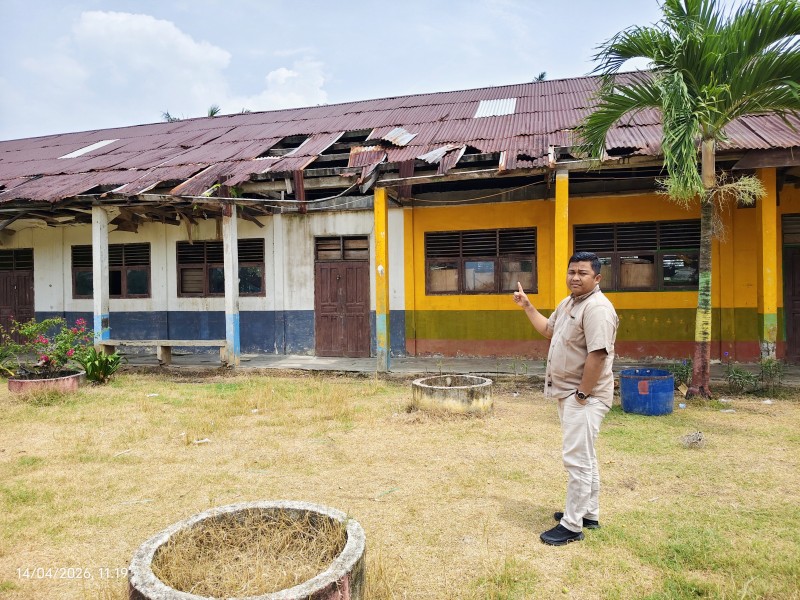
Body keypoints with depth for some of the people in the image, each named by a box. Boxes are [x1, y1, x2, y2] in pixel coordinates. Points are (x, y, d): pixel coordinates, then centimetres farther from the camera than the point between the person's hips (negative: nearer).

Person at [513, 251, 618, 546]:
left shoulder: (597, 308, -20)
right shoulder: (567, 303, 12)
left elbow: (597, 355, -25)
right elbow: (548, 330, 27)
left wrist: (582, 394, -22)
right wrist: (526, 306, 22)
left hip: (584, 396, -10)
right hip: (568, 393, 11)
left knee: (577, 458, -4)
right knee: (584, 457, 19)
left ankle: (572, 526, 6)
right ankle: (588, 513, 33)